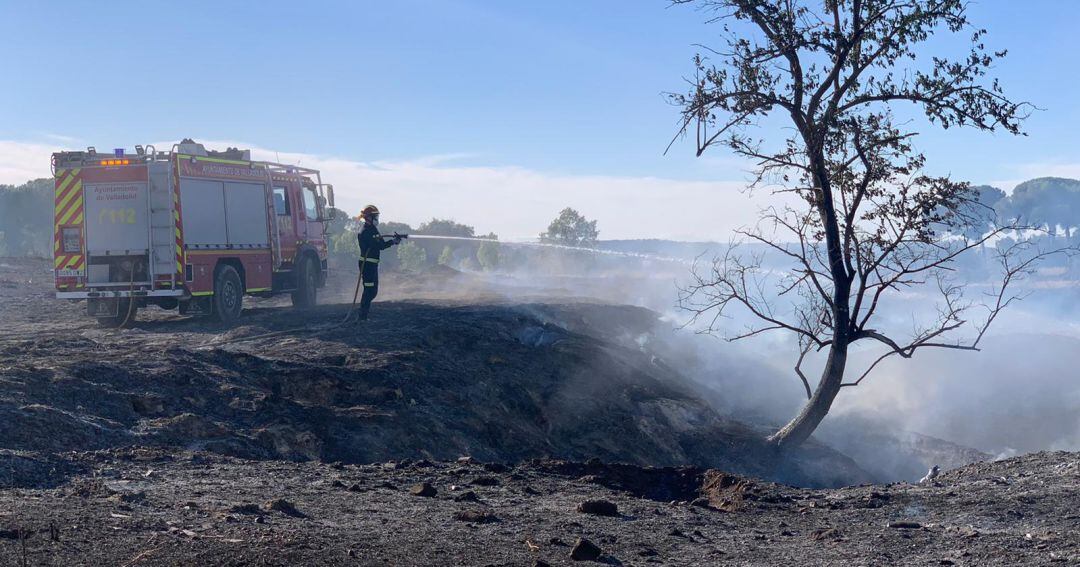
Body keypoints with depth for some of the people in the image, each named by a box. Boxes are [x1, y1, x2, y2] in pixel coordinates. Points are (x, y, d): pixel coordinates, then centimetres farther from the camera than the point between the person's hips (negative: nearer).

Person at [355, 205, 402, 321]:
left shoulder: (373, 230, 16)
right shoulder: (365, 232, -14)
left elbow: (382, 245, 11)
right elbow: (378, 246, -21)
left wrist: (394, 240, -3)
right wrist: (393, 241, -18)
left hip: (373, 264, 10)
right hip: (367, 264, -10)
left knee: (373, 290, 14)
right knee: (369, 290, -9)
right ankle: (362, 316, -5)